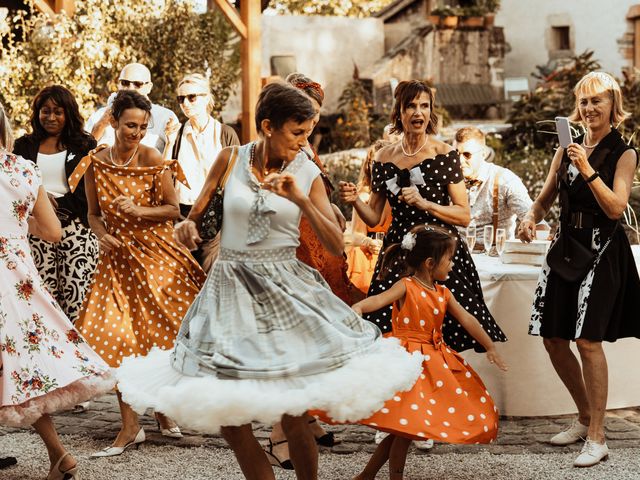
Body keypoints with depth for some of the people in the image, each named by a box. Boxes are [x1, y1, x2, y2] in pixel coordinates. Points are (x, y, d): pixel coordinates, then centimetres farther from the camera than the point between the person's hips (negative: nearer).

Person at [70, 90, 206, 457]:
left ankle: (163, 410, 25)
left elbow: (174, 209, -5)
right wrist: (102, 235, -10)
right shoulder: (96, 164, -1)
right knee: (115, 336, -6)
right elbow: (94, 213, 9)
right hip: (117, 257, 2)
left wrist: (139, 210, -20)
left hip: (156, 255, -2)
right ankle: (130, 424, 0)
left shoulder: (153, 161, -8)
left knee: (159, 333, 2)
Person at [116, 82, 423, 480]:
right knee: (229, 417, 1)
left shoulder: (308, 173, 0)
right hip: (231, 288, 1)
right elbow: (199, 213, 12)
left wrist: (300, 199, -17)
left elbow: (336, 246, -6)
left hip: (286, 290, -1)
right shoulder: (231, 159, 1)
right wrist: (188, 226, -11)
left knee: (292, 415, -6)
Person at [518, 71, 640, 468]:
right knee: (554, 340, 8)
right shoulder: (568, 148, 12)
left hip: (603, 249, -6)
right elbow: (546, 198, 17)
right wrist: (532, 218, -3)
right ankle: (586, 418, 26)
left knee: (588, 339, -14)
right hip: (567, 245, 6)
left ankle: (597, 438, -7)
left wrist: (588, 170, -21)